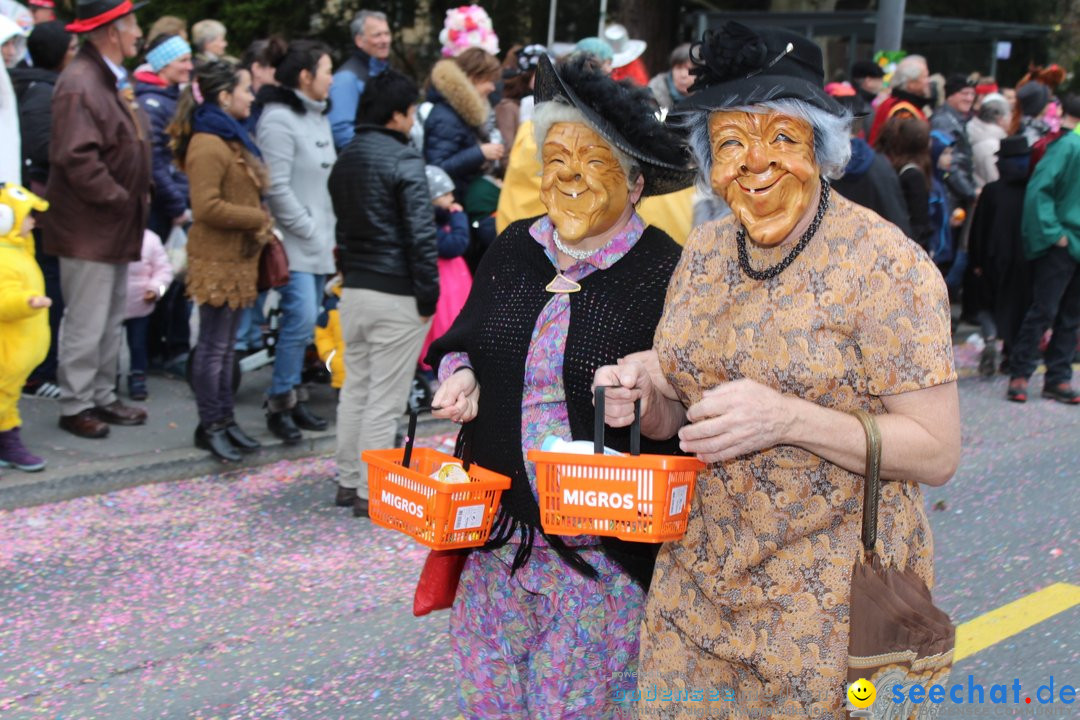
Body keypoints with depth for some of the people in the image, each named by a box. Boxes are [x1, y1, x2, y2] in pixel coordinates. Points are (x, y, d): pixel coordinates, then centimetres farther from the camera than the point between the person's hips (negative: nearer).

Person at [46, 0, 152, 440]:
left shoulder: (115, 81, 16)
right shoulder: (79, 84, -17)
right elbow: (77, 158, -24)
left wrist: (137, 197, 10)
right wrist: (121, 200, -18)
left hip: (118, 225, 10)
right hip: (89, 227, -10)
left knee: (112, 321, 16)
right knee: (85, 323, -2)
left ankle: (102, 398, 26)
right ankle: (75, 406, 8)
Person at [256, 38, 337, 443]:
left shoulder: (318, 116, 16)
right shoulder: (279, 120, -12)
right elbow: (277, 188, -17)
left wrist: (330, 230, 10)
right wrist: (310, 231, -12)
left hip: (319, 241, 9)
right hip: (295, 242, -9)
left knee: (305, 322, 10)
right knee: (301, 318, -13)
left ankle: (295, 397, 19)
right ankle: (280, 404, -2)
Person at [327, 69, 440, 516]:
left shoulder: (345, 161, 13)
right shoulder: (403, 160, -13)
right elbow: (420, 232, -17)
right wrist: (428, 295, -12)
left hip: (353, 289, 8)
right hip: (396, 294, -8)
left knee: (355, 389, 16)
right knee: (385, 398, -2)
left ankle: (348, 481, 23)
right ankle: (371, 492, 3)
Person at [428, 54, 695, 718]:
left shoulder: (665, 272, -9)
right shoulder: (514, 249, 7)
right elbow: (462, 340, 20)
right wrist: (462, 376, -1)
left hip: (607, 555, -5)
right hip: (498, 538, 5)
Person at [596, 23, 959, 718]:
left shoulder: (883, 262, -15)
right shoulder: (704, 252, 3)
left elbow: (938, 451, -16)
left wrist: (787, 419, -28)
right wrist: (648, 395, -10)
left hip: (827, 602, -5)